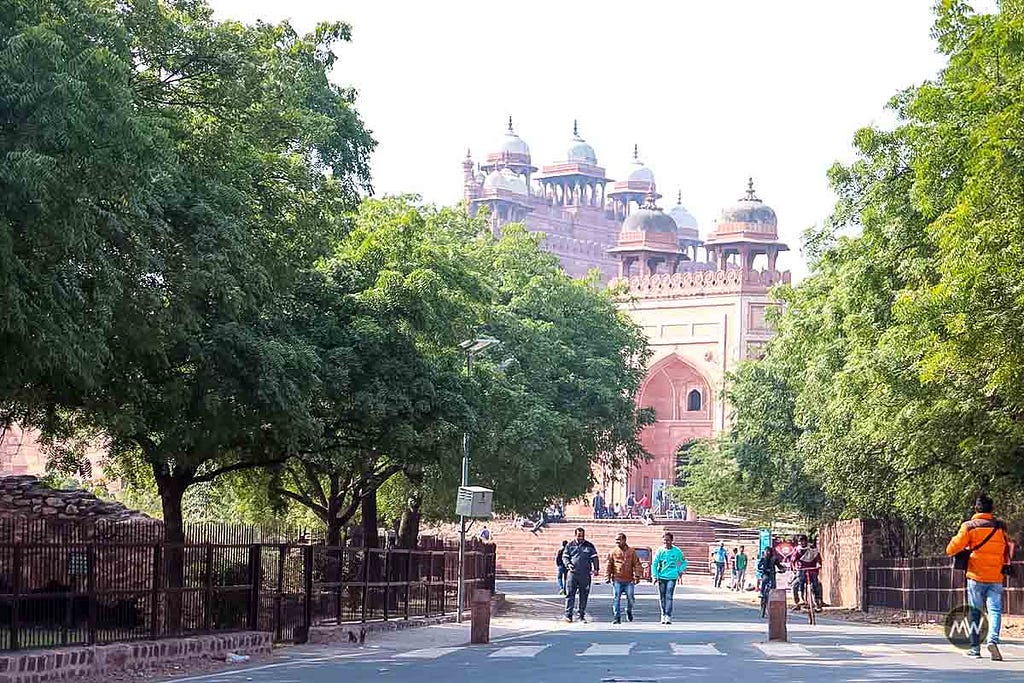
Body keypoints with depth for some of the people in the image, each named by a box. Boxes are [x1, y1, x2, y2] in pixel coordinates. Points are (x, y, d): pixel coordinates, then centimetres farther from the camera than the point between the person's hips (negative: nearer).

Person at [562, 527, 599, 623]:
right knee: (570, 594, -8)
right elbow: (565, 557, 9)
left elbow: (594, 558, 7)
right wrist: (568, 564, -12)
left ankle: (582, 616, 13)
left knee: (584, 596, 5)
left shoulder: (589, 546, 10)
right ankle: (568, 615, -7)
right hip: (573, 573, -1)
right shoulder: (570, 546, 10)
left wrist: (595, 569, -8)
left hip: (585, 575, 1)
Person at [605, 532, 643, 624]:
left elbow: (637, 564, 6)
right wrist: (607, 577, -2)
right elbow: (608, 565, 6)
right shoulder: (613, 552, 6)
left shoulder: (631, 552, 6)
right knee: (616, 599, -4)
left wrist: (637, 576, -2)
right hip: (617, 580, 0)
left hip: (629, 580, 0)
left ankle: (629, 611, 27)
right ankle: (617, 617, 2)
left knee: (631, 598, -2)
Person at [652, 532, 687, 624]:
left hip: (672, 577, -2)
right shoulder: (660, 551, 0)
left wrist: (680, 571, 4)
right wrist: (654, 576, -7)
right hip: (661, 577, 2)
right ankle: (663, 615, 18)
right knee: (662, 597, 7)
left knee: (669, 596, -13)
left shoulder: (677, 551, 0)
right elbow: (654, 564, 1)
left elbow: (684, 562, 15)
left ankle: (668, 616, -13)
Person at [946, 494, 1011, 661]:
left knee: (975, 613, 10)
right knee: (995, 610, -3)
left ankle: (975, 648, 11)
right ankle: (993, 640, -26)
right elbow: (1007, 547, 18)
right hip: (996, 578, 1)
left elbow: (952, 548, -8)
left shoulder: (969, 526, -5)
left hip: (976, 576, -1)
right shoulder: (1000, 526, 4)